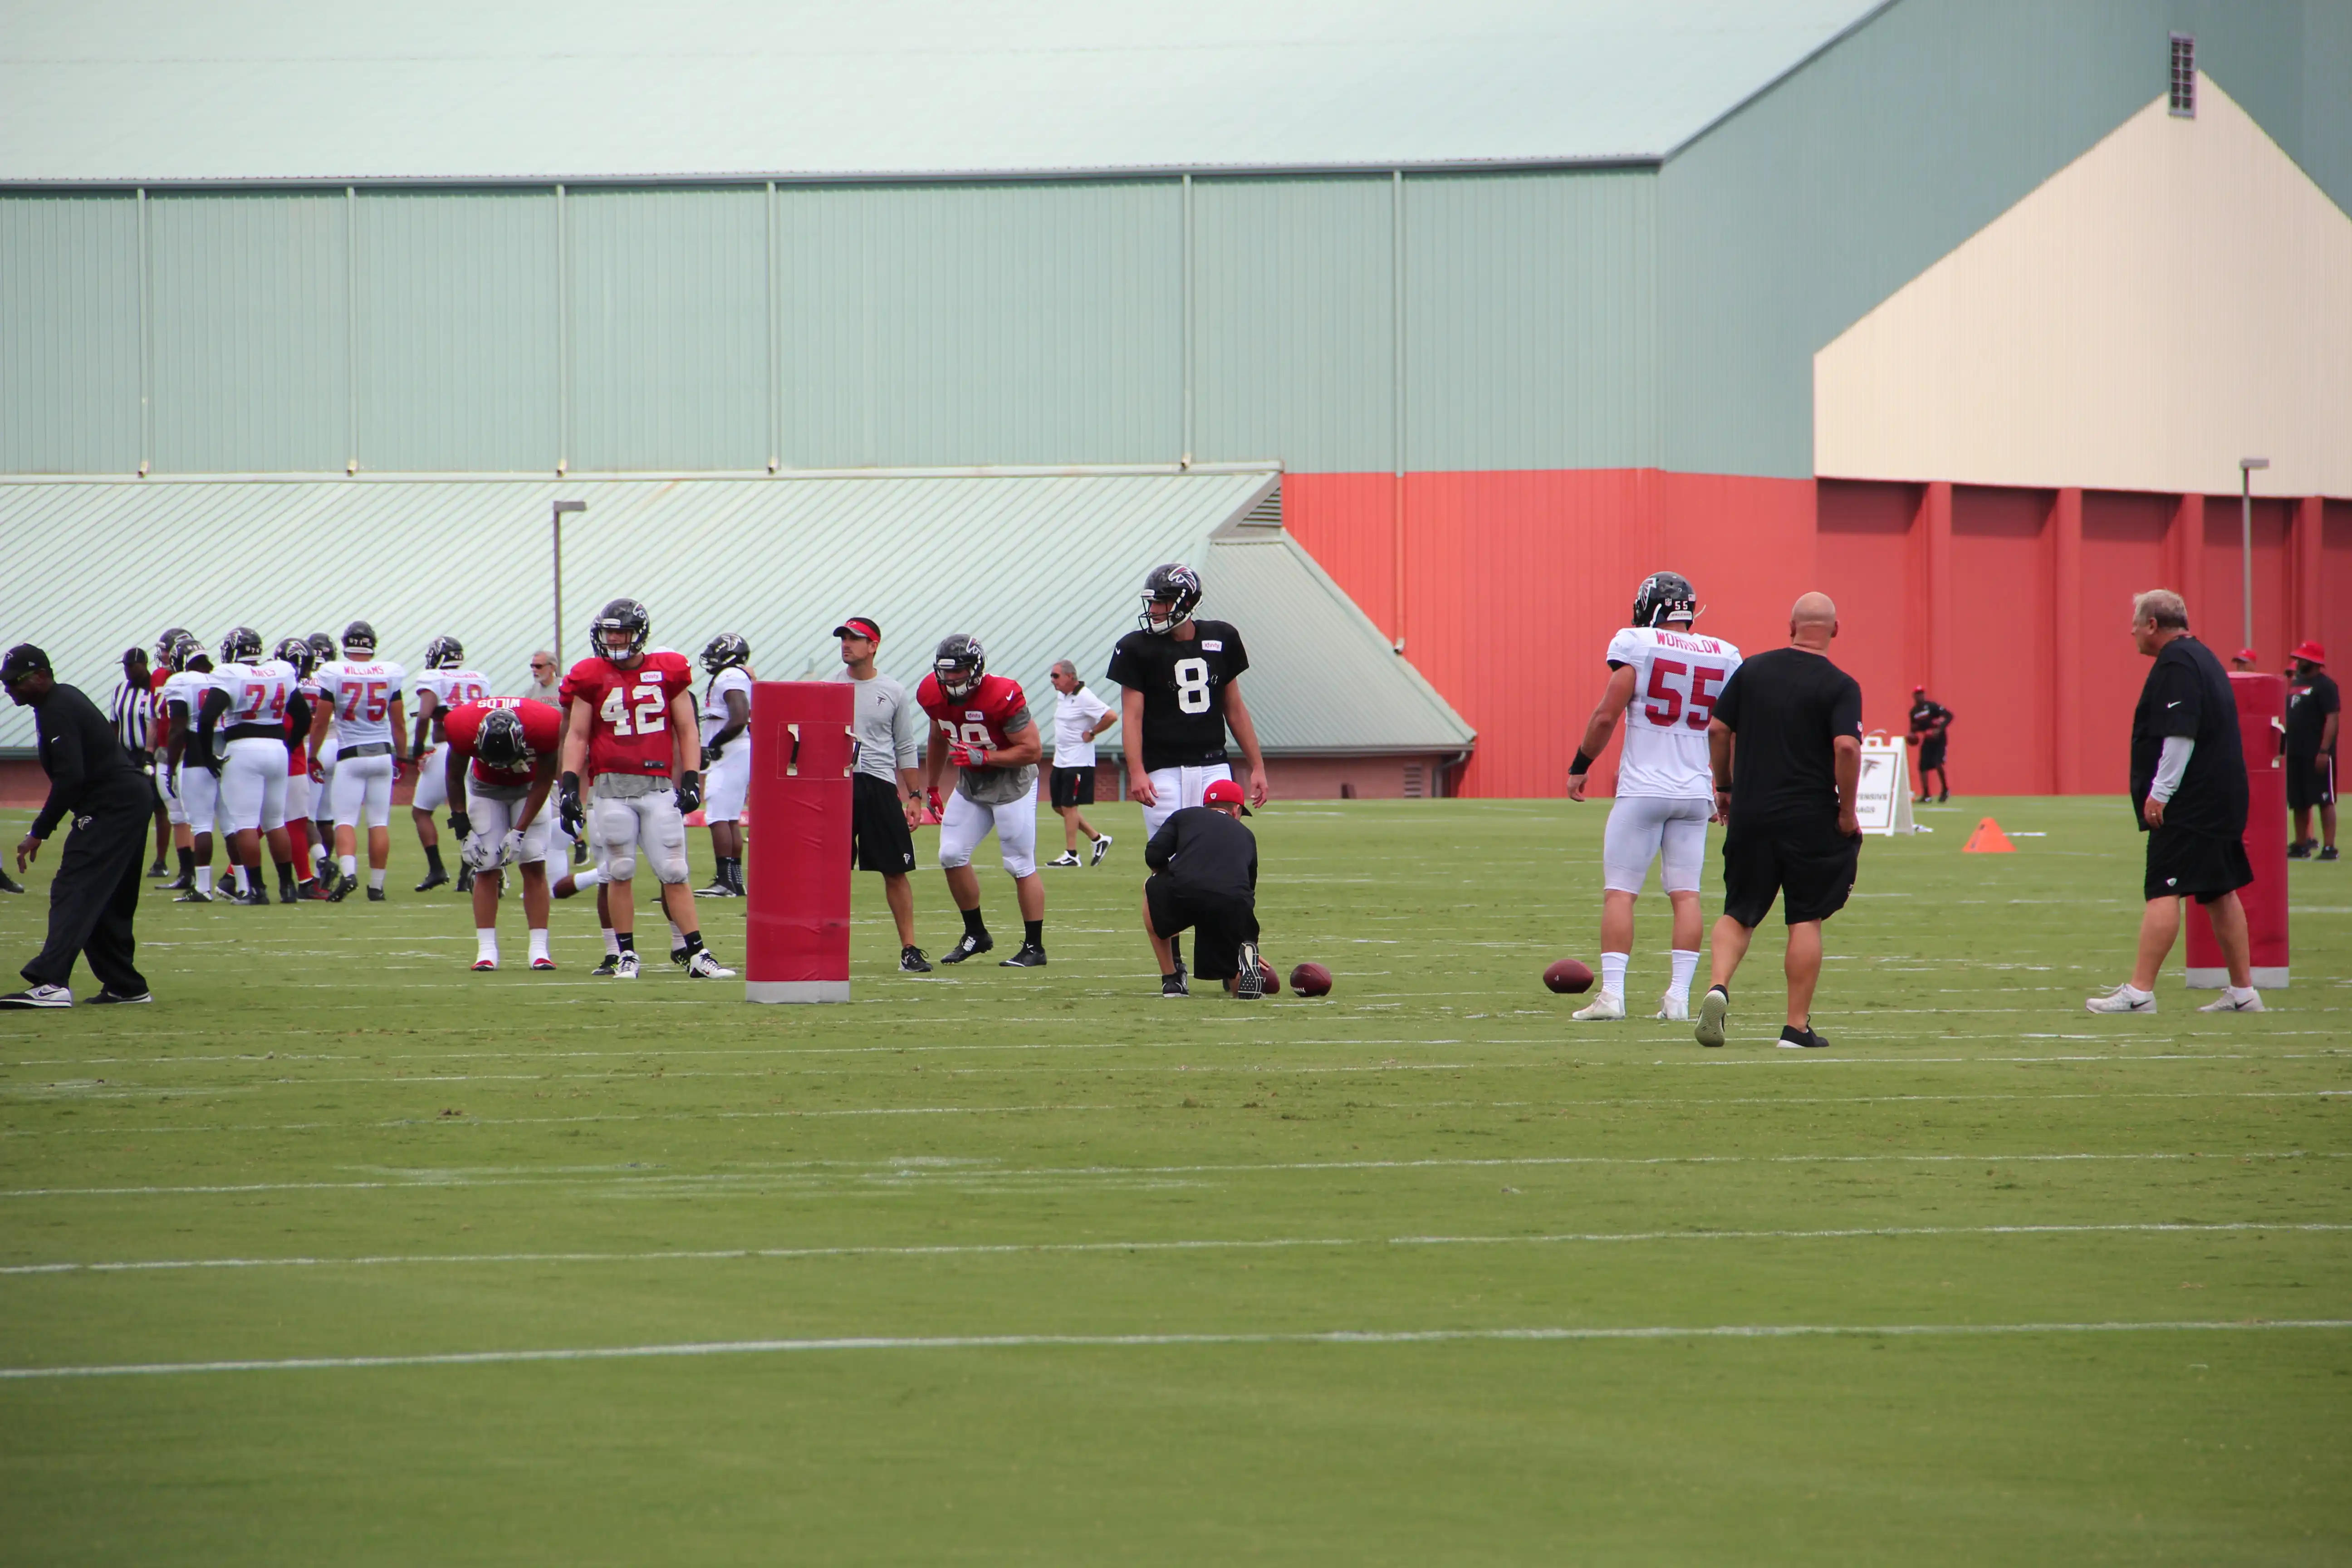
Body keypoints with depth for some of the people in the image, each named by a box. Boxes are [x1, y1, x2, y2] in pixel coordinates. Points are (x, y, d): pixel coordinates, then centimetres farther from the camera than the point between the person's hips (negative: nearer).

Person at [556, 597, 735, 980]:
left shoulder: (668, 672, 5)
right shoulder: (591, 677, 5)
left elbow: (687, 731, 9)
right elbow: (577, 736, 6)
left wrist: (691, 780, 0)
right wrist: (569, 786, -3)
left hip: (659, 786, 0)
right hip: (611, 786, 0)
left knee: (674, 873, -2)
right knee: (619, 873, 2)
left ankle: (696, 954, -1)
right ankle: (626, 955, 10)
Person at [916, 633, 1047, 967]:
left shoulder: (1002, 697, -27)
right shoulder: (935, 695, -6)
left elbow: (1032, 749, -22)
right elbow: (939, 740, 15)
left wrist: (983, 757, -28)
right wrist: (931, 786, 20)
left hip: (1011, 782, -7)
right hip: (970, 785, 7)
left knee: (1021, 865, -5)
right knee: (952, 855, 1)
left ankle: (1034, 947, 3)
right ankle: (976, 934, 17)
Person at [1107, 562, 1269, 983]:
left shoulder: (1220, 640, 9)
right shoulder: (1138, 648, -1)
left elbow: (1234, 707, 16)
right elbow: (1132, 715, -6)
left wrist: (1256, 766, 14)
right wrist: (1136, 771, -19)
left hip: (1213, 768, 3)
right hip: (1164, 771, -3)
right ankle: (1173, 968, 5)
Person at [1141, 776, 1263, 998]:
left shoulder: (1185, 816, 26)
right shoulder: (1246, 836, 34)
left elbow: (1154, 855, 12)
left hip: (1183, 894, -2)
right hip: (1234, 907, 2)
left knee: (1152, 889, 36)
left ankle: (1171, 980, 28)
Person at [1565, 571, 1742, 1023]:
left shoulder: (1637, 646, -7)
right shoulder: (1722, 657, 6)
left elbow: (1606, 716, -9)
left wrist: (1580, 767, 3)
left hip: (1642, 789, -4)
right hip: (1695, 791, 4)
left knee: (1620, 892, 0)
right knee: (1685, 894, 7)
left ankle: (1612, 993, -6)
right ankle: (1679, 996, 2)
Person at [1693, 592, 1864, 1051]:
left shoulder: (1752, 670, 4)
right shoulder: (1839, 686, -8)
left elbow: (1718, 729, 6)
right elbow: (1846, 747, -19)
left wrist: (1725, 788, 19)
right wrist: (1847, 811, -8)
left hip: (1750, 812, 3)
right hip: (1810, 818, -3)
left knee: (1740, 912, 13)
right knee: (1806, 920, 5)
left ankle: (1719, 985, -13)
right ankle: (1797, 1026, 4)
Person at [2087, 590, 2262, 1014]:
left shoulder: (2176, 664, -13)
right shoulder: (2202, 658, 19)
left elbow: (2180, 734, -22)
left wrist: (2160, 792, -21)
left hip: (2188, 801, -10)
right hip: (2223, 798, 10)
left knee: (2162, 891, -12)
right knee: (2221, 892, 12)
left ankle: (2140, 991, -16)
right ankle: (2243, 992, 13)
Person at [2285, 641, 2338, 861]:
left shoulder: (2325, 685, -10)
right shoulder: (2296, 684, 16)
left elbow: (2333, 718, -16)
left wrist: (2324, 751, -23)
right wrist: (2284, 748, 15)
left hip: (2317, 754, -9)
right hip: (2295, 754, 9)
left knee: (2325, 801, -7)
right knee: (2298, 802, 11)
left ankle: (2329, 848, -8)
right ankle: (2301, 846, 18)